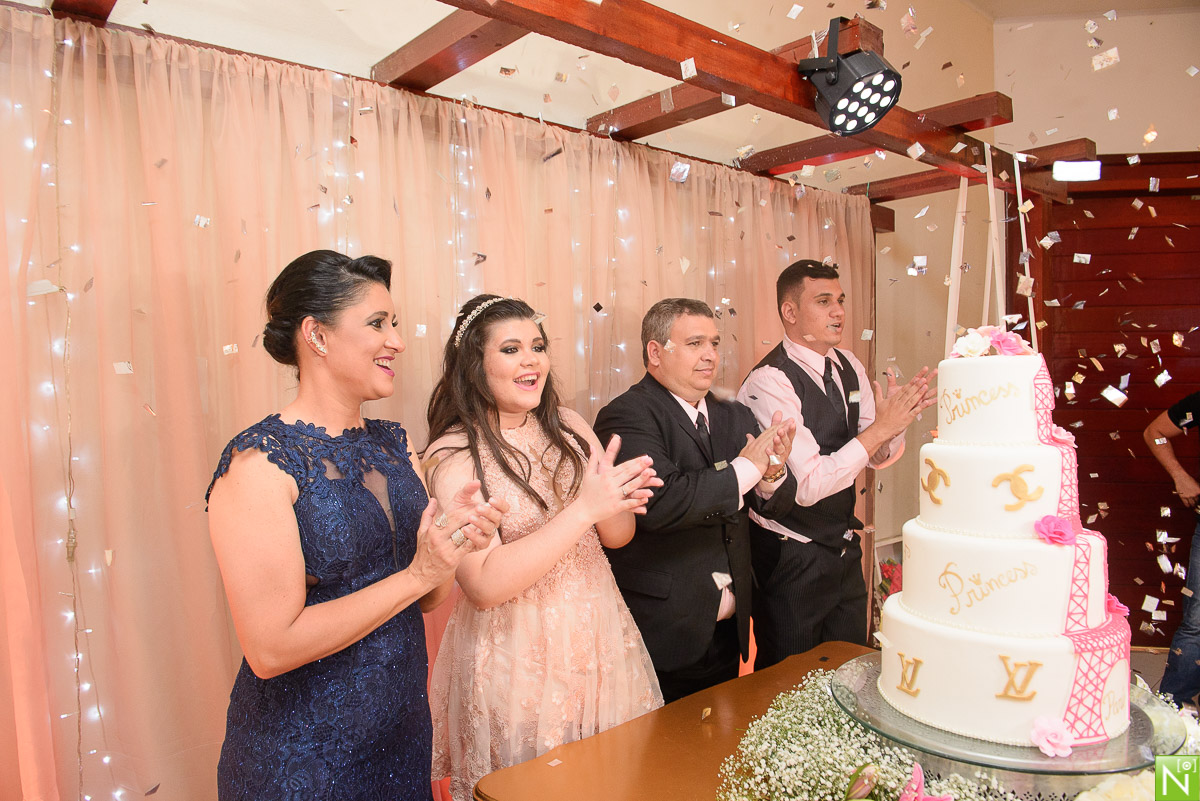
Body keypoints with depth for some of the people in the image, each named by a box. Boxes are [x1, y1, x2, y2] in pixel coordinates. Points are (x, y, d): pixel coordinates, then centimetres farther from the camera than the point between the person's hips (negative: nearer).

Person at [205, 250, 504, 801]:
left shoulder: (392, 443, 1)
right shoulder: (259, 463, -19)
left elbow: (427, 599, 7)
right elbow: (270, 648, -23)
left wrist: (452, 542, -14)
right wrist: (417, 573, -22)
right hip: (301, 756, -6)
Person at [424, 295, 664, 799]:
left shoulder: (568, 427, 0)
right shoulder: (453, 457, -15)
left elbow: (618, 535, 2)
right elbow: (484, 585, -22)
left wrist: (615, 500, -21)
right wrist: (583, 508, -27)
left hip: (597, 637, 5)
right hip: (517, 655, -5)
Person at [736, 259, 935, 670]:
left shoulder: (849, 367, 2)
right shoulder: (768, 382, -22)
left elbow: (879, 456, 7)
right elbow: (807, 485, -27)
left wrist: (899, 418, -14)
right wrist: (880, 428, -27)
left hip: (844, 547, 7)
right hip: (791, 556, -7)